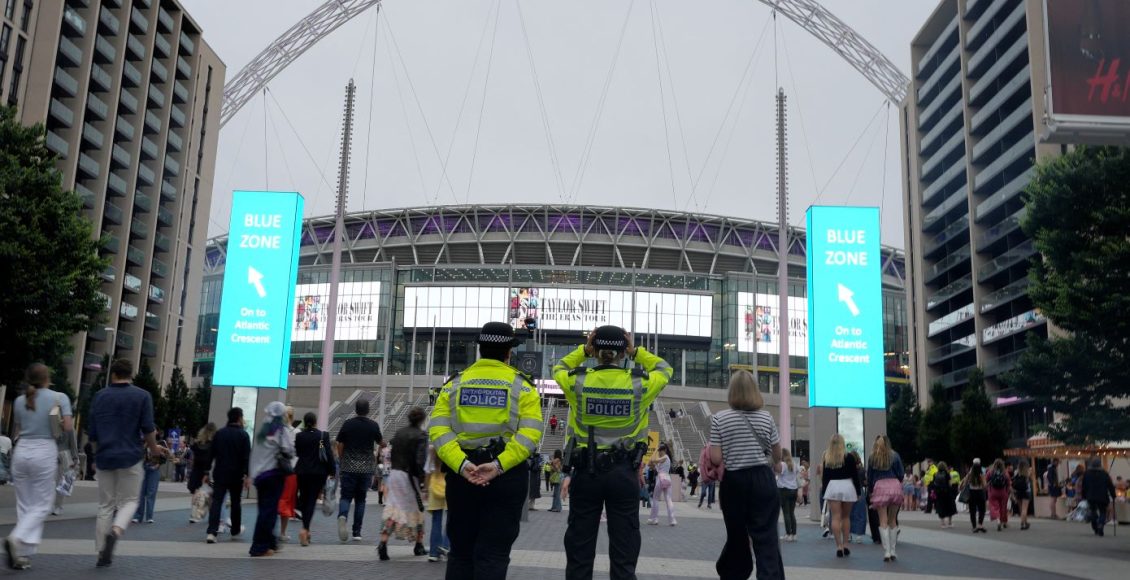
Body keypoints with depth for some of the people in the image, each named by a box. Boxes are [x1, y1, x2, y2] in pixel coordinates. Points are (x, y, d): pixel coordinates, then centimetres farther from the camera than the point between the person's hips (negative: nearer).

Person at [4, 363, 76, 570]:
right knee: (42, 505, 4)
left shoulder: (20, 400, 10)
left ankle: (22, 555, 9)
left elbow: (17, 431, 15)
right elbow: (68, 427, -11)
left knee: (24, 505, 11)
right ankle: (16, 538, -19)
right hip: (45, 452, -4)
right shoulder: (59, 397, -3)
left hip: (21, 451, 5)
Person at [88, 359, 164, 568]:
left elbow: (92, 432, 9)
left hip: (105, 457, 3)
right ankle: (115, 531, -20)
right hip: (130, 456, -3)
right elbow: (148, 429, -6)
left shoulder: (100, 396, 6)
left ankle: (103, 554, 9)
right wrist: (153, 448, 13)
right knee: (129, 501, 8)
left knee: (105, 505, 10)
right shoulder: (142, 396, -3)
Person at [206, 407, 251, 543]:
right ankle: (235, 530, 29)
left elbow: (211, 454, 8)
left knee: (216, 502, -2)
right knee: (235, 502, 14)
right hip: (236, 475, -2)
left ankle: (211, 532, -16)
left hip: (220, 473, 2)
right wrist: (247, 476, -11)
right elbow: (246, 457, -12)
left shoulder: (219, 433, 5)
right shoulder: (243, 435, -7)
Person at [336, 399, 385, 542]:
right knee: (360, 499, 9)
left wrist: (342, 461, 16)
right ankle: (357, 532, 9)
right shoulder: (373, 425, -2)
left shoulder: (347, 424, -1)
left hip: (348, 467, 0)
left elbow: (340, 445, 2)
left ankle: (342, 516, -28)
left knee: (346, 496, 3)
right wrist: (382, 445, 35)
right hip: (366, 468, 0)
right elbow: (381, 443, 11)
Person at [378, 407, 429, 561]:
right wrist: (422, 483, -19)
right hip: (410, 477, -5)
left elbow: (392, 455, 11)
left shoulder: (398, 433, 9)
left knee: (394, 510, 2)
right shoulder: (421, 435, -12)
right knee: (418, 510, 13)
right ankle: (419, 546, 24)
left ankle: (383, 542, -16)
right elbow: (420, 460, -19)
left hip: (394, 474, 5)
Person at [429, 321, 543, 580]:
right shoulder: (522, 386, 1)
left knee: (461, 551, 15)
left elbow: (438, 428, -6)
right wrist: (499, 465, -20)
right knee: (493, 553, 4)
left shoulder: (455, 384, 7)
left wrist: (461, 464, -15)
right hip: (507, 476, -2)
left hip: (461, 474, 2)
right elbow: (529, 433, -14)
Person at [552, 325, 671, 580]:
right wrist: (637, 352, 9)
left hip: (585, 471, 1)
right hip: (624, 473, -1)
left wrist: (583, 350, 10)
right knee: (624, 547, 6)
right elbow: (664, 369, 15)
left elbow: (559, 368, 18)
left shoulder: (577, 381, -6)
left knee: (580, 546, 9)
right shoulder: (640, 384, -6)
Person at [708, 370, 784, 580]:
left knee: (737, 535, 15)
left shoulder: (719, 418, -6)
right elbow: (777, 455, 11)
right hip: (762, 480, 0)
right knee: (767, 536, -2)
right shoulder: (766, 417, 0)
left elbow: (716, 458, -10)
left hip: (734, 481, 0)